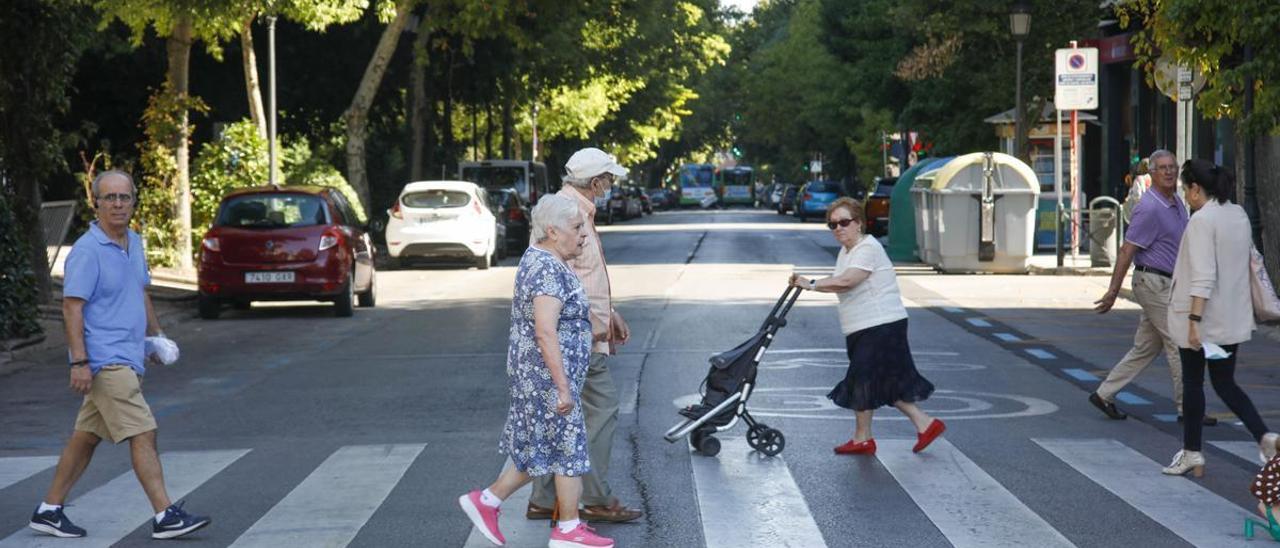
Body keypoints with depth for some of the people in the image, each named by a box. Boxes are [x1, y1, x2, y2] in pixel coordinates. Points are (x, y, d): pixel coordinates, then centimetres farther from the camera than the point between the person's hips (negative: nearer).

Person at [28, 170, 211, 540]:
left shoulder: (134, 243, 13)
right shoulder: (87, 251, -13)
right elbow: (72, 307, -16)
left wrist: (156, 336, 25)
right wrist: (79, 362, -21)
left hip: (126, 358, 9)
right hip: (105, 361, -9)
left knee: (86, 437, 12)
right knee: (143, 433, -12)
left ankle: (49, 510, 20)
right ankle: (165, 516, -11)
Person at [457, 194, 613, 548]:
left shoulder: (538, 258, 12)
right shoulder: (549, 270, -21)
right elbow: (545, 333, -26)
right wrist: (563, 387, -26)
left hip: (534, 374, 10)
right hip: (549, 375, -10)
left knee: (540, 449, 15)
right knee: (567, 448, 1)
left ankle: (486, 501, 19)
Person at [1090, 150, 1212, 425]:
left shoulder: (1178, 203, 12)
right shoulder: (1150, 208, -17)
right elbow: (1127, 250, -16)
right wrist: (1113, 292, -16)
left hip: (1168, 285, 9)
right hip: (1154, 283, -9)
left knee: (1145, 348, 11)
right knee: (1179, 346, -5)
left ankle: (1104, 394, 17)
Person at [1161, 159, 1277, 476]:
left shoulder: (1202, 220, -17)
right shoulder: (1239, 215, 8)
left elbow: (1203, 277, -24)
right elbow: (1249, 261, 19)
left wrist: (1194, 320, -26)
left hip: (1200, 320, -7)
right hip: (1233, 320, 7)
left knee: (1193, 384, 7)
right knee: (1226, 384, 12)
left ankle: (1191, 453, 16)